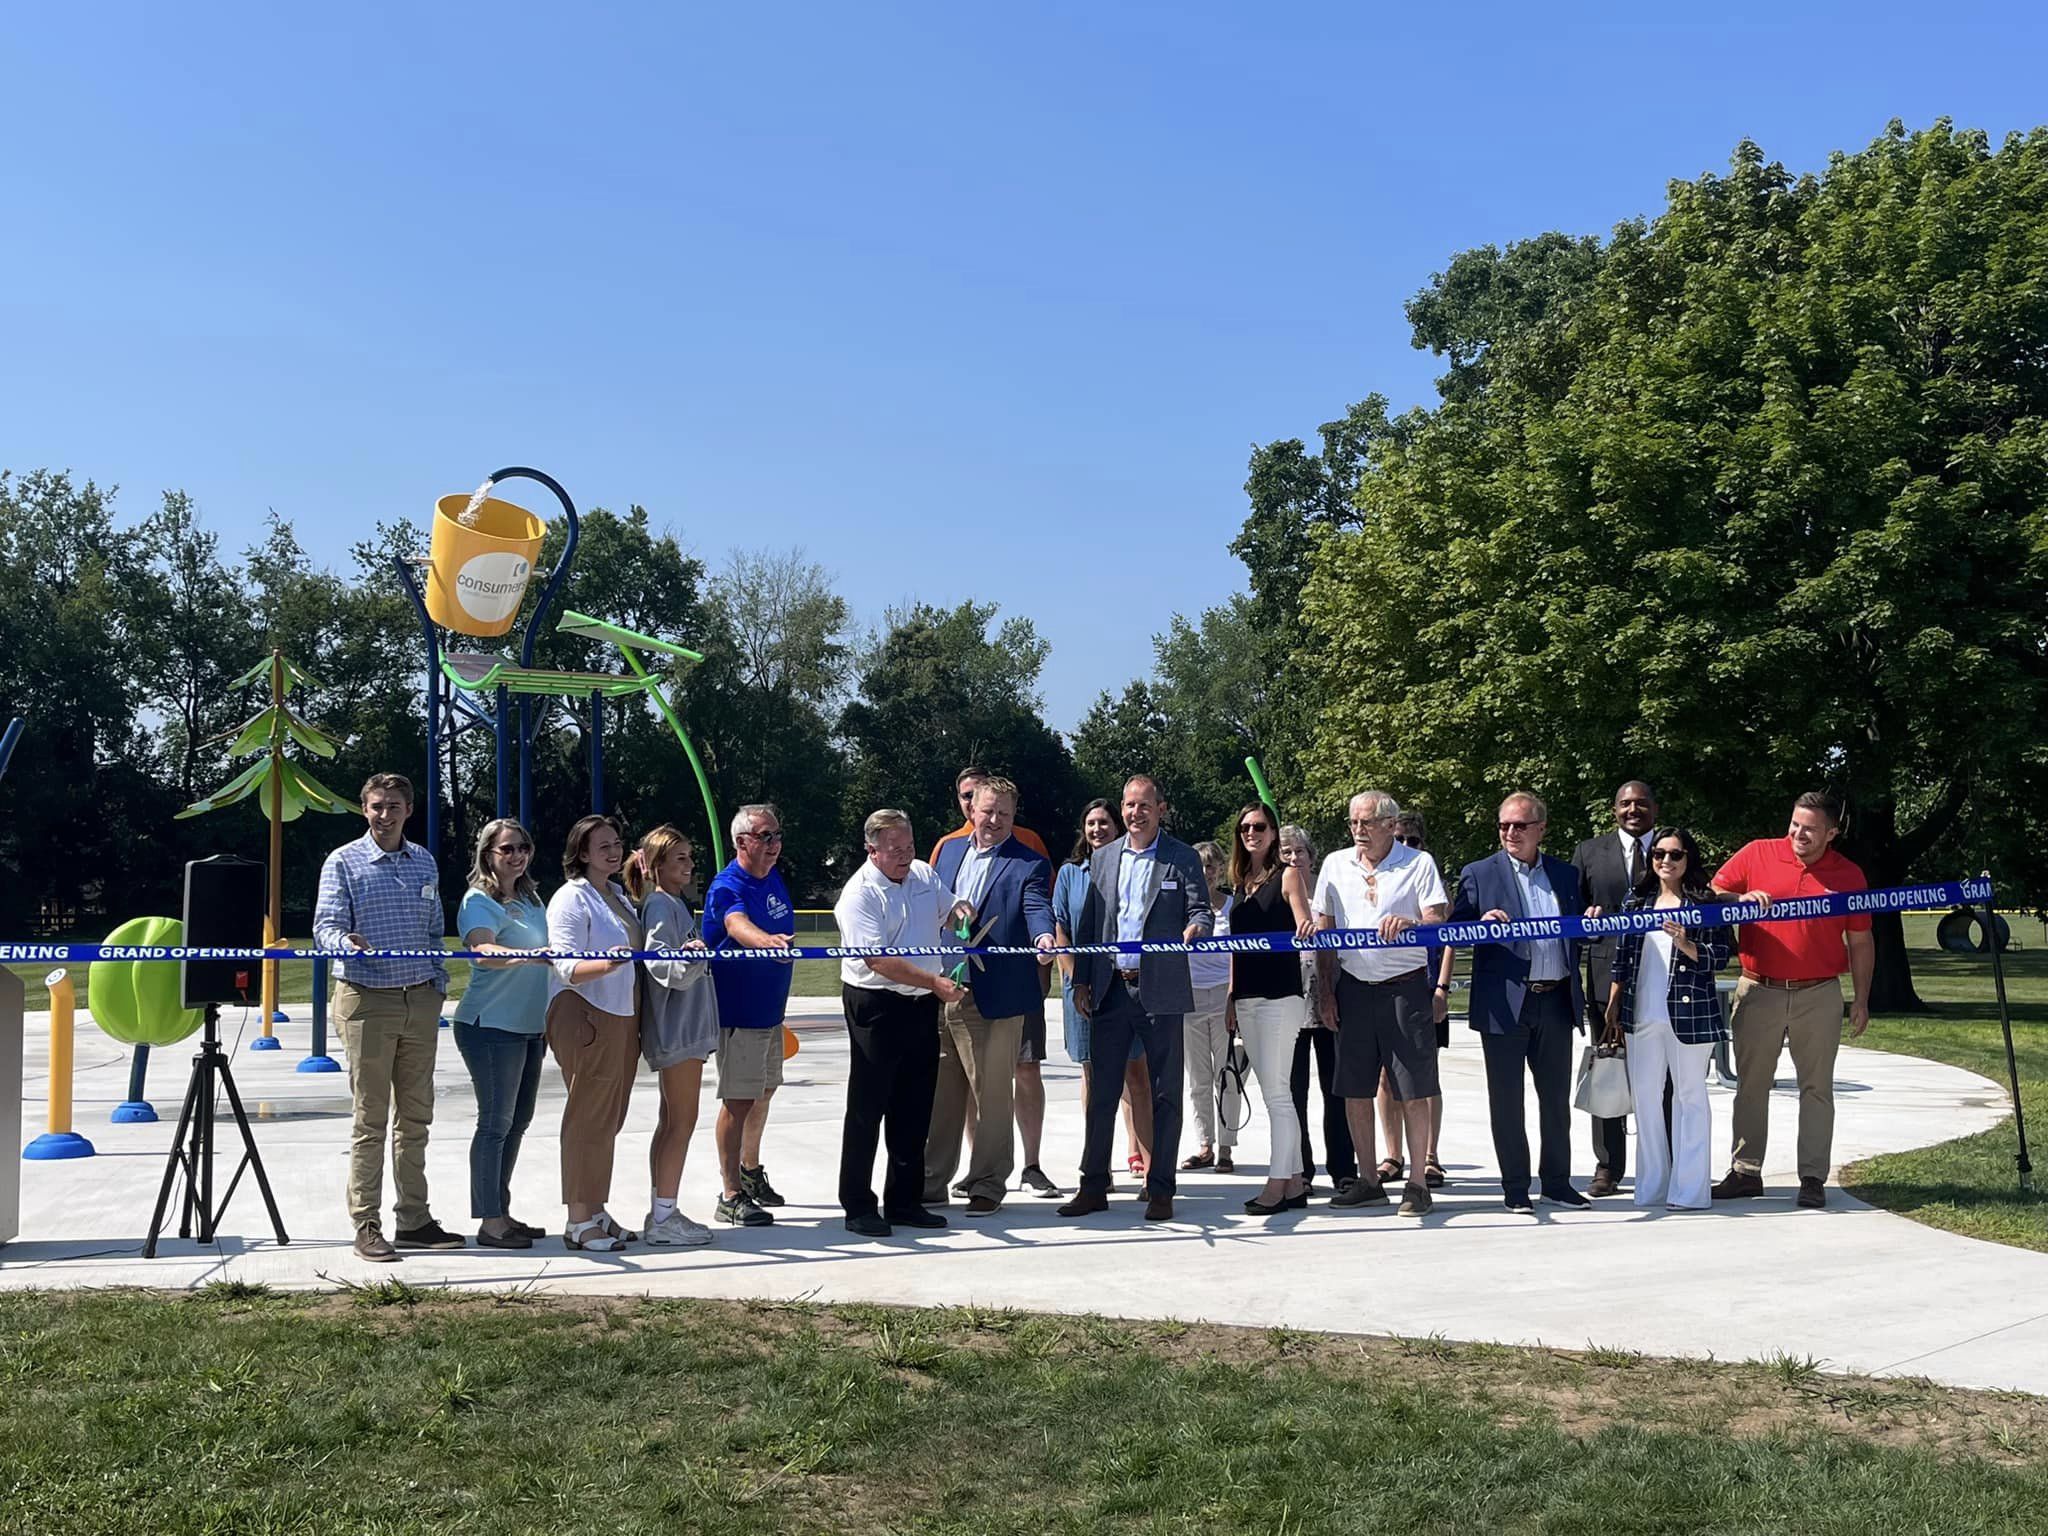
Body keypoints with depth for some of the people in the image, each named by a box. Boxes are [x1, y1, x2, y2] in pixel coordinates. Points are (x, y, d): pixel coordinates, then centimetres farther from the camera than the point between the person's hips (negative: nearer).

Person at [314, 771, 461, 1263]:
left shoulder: (424, 862, 14)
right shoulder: (344, 862, -1)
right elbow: (325, 926, -10)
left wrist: (439, 983, 10)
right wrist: (348, 942, -31)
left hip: (420, 1000, 5)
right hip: (367, 1000, -5)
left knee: (415, 1116, 9)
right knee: (371, 1118, -2)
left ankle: (414, 1219, 17)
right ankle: (366, 1226, 4)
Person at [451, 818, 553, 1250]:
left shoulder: (530, 899, 16)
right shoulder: (479, 901, -9)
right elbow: (483, 951, -28)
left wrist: (546, 1021, 24)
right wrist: (524, 955, -47)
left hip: (528, 1026, 8)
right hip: (491, 1024, -8)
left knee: (517, 1120, 12)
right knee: (496, 1122, -6)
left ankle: (501, 1213, 22)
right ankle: (490, 1223, -1)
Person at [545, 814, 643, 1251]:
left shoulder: (619, 896, 17)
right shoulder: (571, 898, -9)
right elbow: (566, 967, -17)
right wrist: (606, 965, -35)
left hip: (622, 1016, 9)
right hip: (584, 1014, -9)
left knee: (610, 1117, 12)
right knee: (588, 1116, -7)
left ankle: (596, 1211, 21)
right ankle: (578, 1221, -1)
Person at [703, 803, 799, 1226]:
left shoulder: (774, 877, 8)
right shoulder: (726, 886, -19)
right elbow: (738, 926, -41)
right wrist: (767, 941, -60)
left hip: (770, 1005, 9)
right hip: (738, 1011, -9)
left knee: (764, 1091, 20)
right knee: (738, 1100, -7)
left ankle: (750, 1171, 37)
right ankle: (732, 1196, -1)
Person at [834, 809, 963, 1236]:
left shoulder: (925, 875, 9)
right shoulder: (859, 894, -13)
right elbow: (880, 960, -21)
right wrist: (934, 982, -26)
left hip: (922, 1007, 7)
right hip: (875, 1007, -7)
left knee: (914, 1108, 11)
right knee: (867, 1109, 0)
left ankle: (904, 1201, 22)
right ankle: (858, 1208, 8)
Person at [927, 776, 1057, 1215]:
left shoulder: (1028, 865, -3)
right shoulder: (949, 850, 14)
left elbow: (1038, 908, -19)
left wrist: (1043, 937, -38)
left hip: (994, 998, -5)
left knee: (991, 1094, 2)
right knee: (940, 1092, 13)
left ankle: (987, 1184, 15)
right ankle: (932, 1181, 23)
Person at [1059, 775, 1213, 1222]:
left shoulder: (1183, 858, 2)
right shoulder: (1102, 858, 12)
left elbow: (1201, 910, -4)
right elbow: (1089, 923, 13)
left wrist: (1195, 928, -28)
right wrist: (1081, 980, 8)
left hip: (1160, 989, -3)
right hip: (1111, 988, 3)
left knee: (1164, 1092, 3)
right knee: (1101, 1090, 6)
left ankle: (1160, 1189, 10)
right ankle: (1094, 1186, 14)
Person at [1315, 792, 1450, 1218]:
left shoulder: (1418, 863, 0)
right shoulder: (1335, 865, 10)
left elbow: (1439, 923, -7)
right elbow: (1324, 931, 13)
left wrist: (1408, 923, -28)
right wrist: (1326, 990, 6)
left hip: (1405, 987, -4)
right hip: (1353, 987, 4)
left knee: (1413, 1090, -3)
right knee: (1355, 1090, 6)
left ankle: (1417, 1183, 5)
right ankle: (1369, 1180, 18)